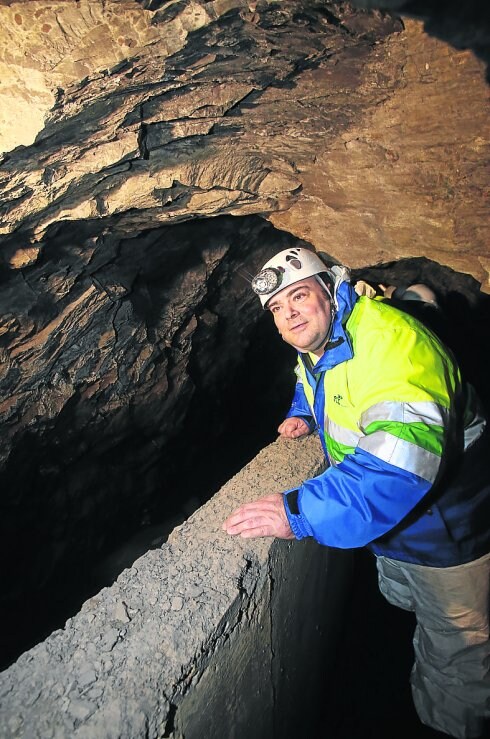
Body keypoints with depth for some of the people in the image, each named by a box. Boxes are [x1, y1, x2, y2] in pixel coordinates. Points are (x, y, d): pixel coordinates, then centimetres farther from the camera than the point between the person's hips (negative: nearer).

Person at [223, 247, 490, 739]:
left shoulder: (387, 341, -33)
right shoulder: (316, 344, -2)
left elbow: (401, 457, -46)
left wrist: (300, 512, -48)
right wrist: (303, 414, 1)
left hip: (445, 531, -8)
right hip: (391, 522, 9)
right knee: (403, 606, 32)